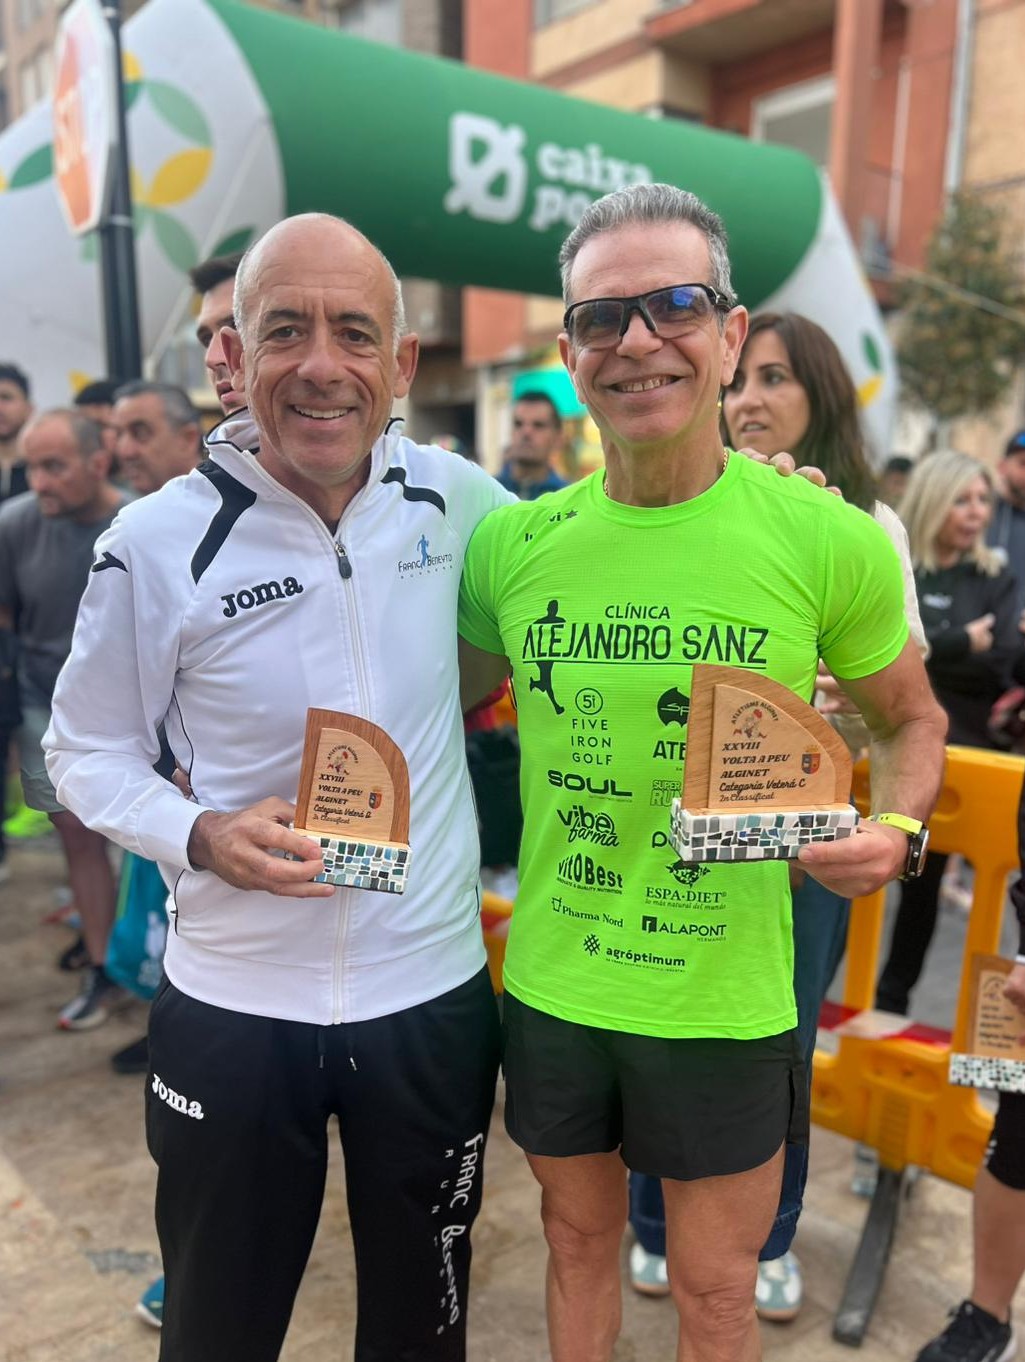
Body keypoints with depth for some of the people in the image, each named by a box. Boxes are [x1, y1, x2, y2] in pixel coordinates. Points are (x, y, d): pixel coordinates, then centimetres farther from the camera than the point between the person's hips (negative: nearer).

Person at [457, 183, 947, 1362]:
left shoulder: (831, 542, -13)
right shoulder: (511, 543, -6)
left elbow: (912, 717, 3)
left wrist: (893, 829, -16)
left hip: (724, 999, -2)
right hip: (551, 985, 3)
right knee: (578, 1241, 26)